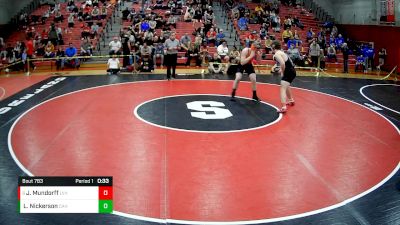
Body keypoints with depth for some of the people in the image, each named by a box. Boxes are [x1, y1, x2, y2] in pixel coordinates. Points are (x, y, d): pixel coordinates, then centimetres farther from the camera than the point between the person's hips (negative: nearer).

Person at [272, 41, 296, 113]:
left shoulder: (277, 54, -13)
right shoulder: (281, 52, 17)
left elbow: (283, 64, -27)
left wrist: (282, 72, -12)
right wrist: (282, 70, 15)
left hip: (288, 72, -10)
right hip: (292, 71, 10)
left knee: (283, 89, -15)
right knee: (286, 86, 33)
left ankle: (283, 107, -27)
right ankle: (291, 100, 53)